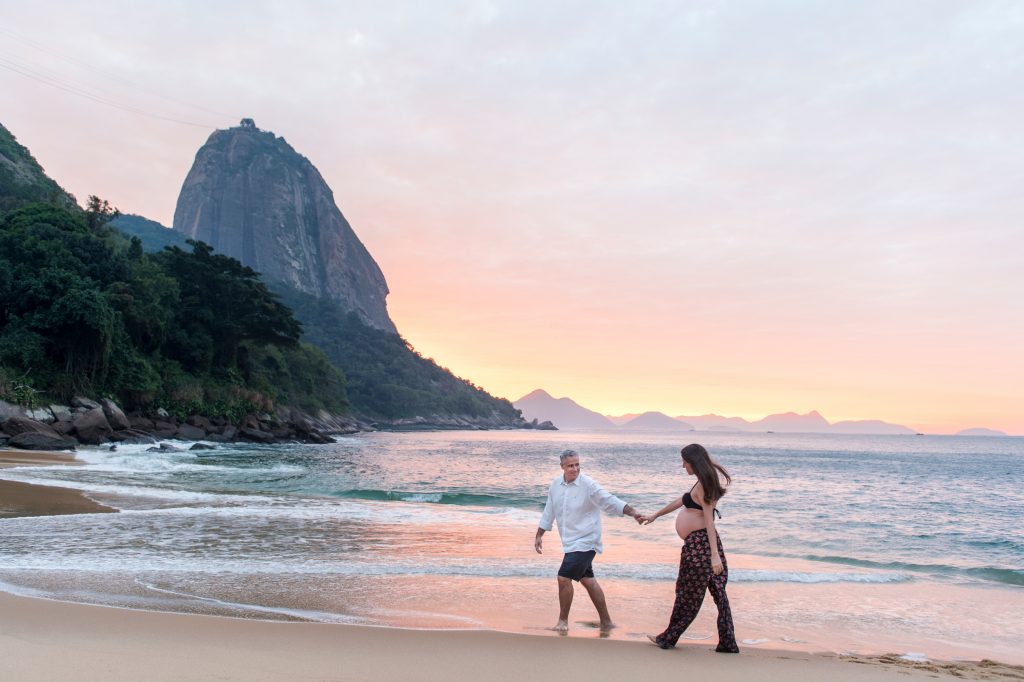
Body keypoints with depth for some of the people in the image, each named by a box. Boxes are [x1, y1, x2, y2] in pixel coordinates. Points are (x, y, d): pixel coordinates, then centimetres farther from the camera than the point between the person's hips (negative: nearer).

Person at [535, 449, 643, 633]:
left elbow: (611, 501, -20)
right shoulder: (556, 485, 3)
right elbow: (549, 511, 12)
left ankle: (563, 621, 7)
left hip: (584, 541, -7)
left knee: (564, 578, -11)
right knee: (587, 580, 14)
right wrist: (539, 536, 14)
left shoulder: (588, 485, -15)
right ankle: (606, 622, 26)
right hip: (571, 542, 7)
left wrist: (633, 513, -32)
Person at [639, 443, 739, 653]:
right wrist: (654, 515, 33)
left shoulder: (702, 486, -14)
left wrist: (715, 555, -25)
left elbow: (709, 521, -21)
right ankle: (727, 643, 11)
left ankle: (669, 639, 17)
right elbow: (680, 500, 26)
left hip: (698, 543, -9)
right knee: (718, 592, 8)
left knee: (688, 595, 4)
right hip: (703, 543, 9)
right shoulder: (705, 482, 15)